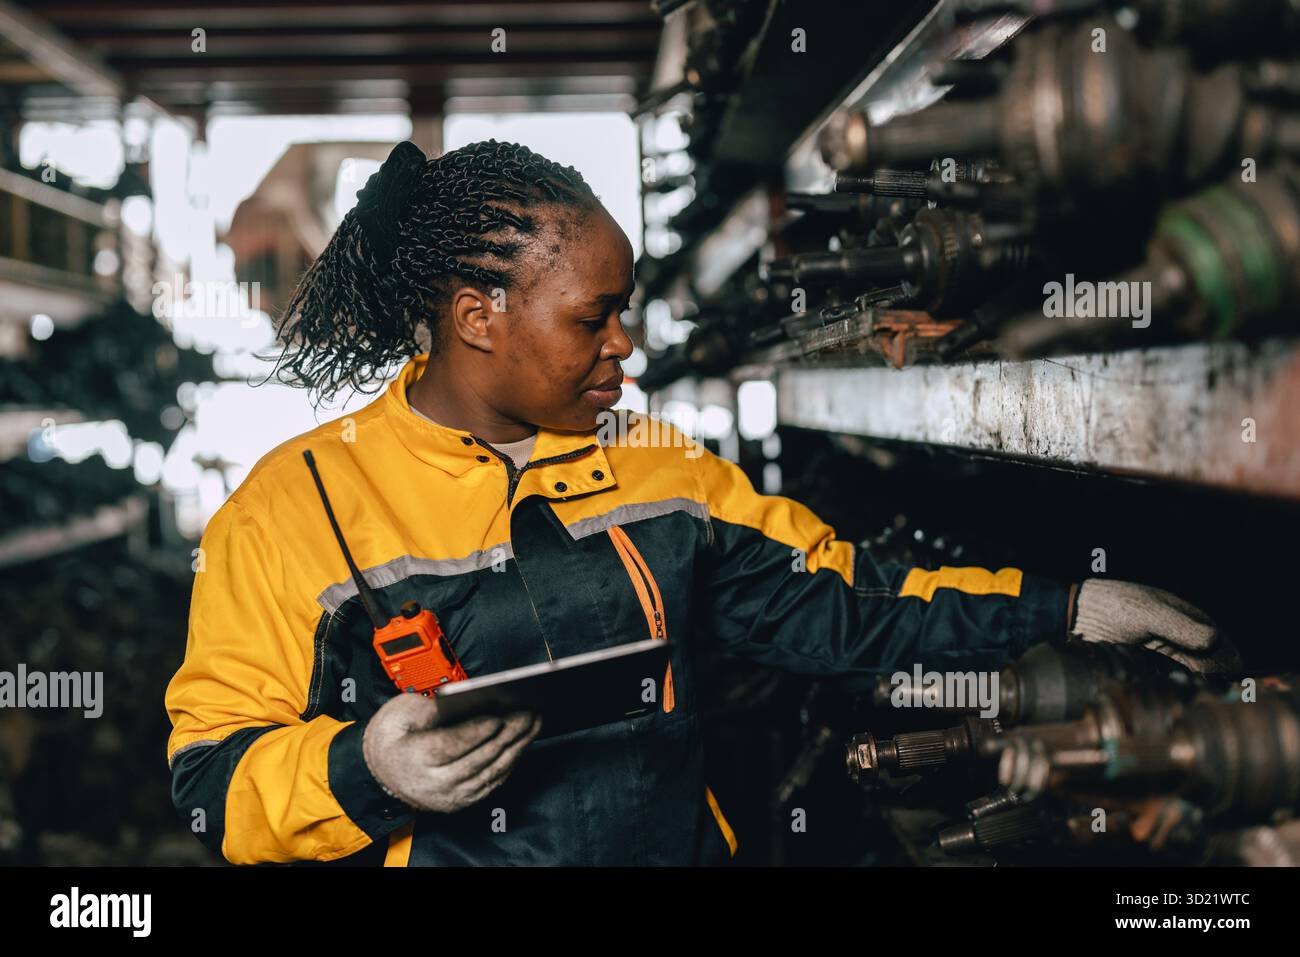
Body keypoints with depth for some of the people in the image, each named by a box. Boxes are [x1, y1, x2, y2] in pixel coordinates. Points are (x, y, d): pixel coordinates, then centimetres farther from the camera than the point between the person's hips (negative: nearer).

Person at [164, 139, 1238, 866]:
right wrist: (362, 775, -21)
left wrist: (1069, 607, 8)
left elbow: (833, 602, 11)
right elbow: (213, 775, -3)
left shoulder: (655, 465, 10)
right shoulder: (293, 507, -4)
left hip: (676, 843, 4)